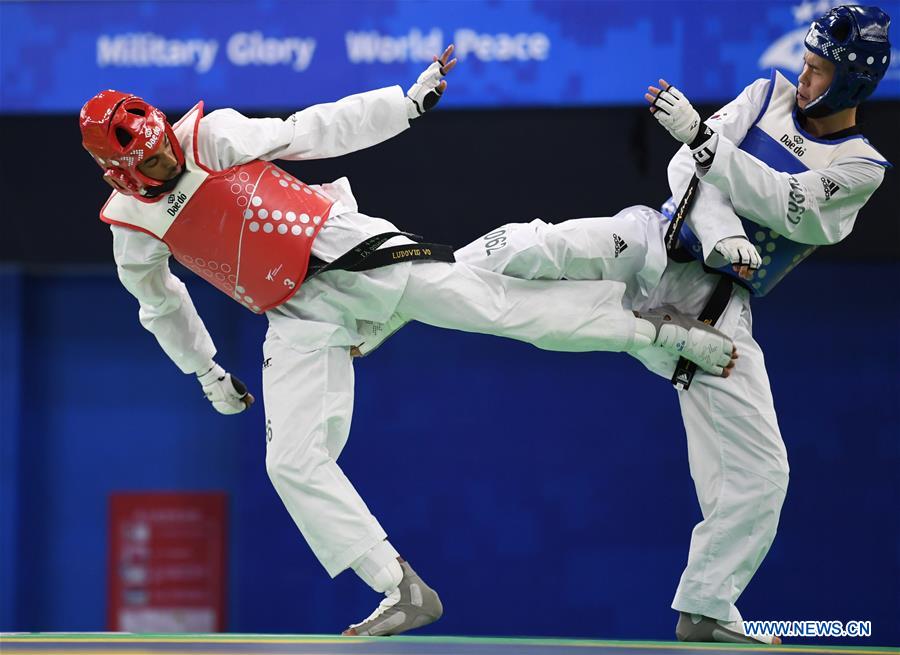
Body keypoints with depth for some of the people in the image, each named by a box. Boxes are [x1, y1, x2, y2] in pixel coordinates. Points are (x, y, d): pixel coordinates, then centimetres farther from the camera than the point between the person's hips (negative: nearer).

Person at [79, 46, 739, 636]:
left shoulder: (212, 137, -8)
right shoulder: (133, 227, 2)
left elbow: (312, 133, -2)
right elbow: (163, 305, 20)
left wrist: (410, 101, -5)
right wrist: (207, 374, 26)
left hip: (345, 251, -3)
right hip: (297, 316, 3)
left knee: (498, 303, -14)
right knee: (293, 462, -9)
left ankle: (657, 325, -2)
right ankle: (404, 591, -5)